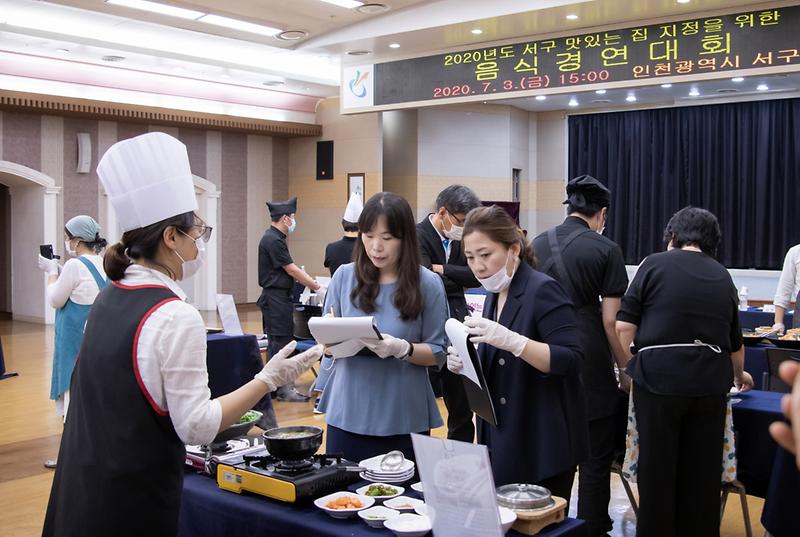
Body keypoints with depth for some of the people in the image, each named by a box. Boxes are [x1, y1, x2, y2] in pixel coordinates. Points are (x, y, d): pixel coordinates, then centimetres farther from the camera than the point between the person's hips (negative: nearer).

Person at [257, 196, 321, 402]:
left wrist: (309, 281, 11)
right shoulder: (273, 240, -17)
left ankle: (283, 384, 21)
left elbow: (290, 268, 18)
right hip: (275, 298, -11)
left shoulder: (275, 238, 15)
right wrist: (315, 285, -6)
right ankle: (282, 389, -1)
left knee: (279, 341, 14)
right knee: (279, 341, -6)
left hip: (280, 298, 11)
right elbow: (291, 270, -16)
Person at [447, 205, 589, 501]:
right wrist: (464, 363, -1)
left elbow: (571, 361, -22)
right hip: (502, 443, 8)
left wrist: (511, 340, -33)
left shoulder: (543, 290, -14)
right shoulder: (495, 296, 10)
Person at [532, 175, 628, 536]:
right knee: (596, 456, 6)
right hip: (589, 364, -5)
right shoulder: (605, 250, -5)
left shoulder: (539, 244, 7)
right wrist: (625, 368, 4)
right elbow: (610, 320, -7)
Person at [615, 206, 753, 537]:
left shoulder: (655, 265, 3)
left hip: (658, 377, -3)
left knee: (657, 467, 8)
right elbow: (735, 341, 26)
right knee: (702, 470, 14)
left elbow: (624, 325, -4)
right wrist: (739, 376, 45)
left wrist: (624, 367, 10)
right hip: (709, 382, 4)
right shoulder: (723, 276, 16)